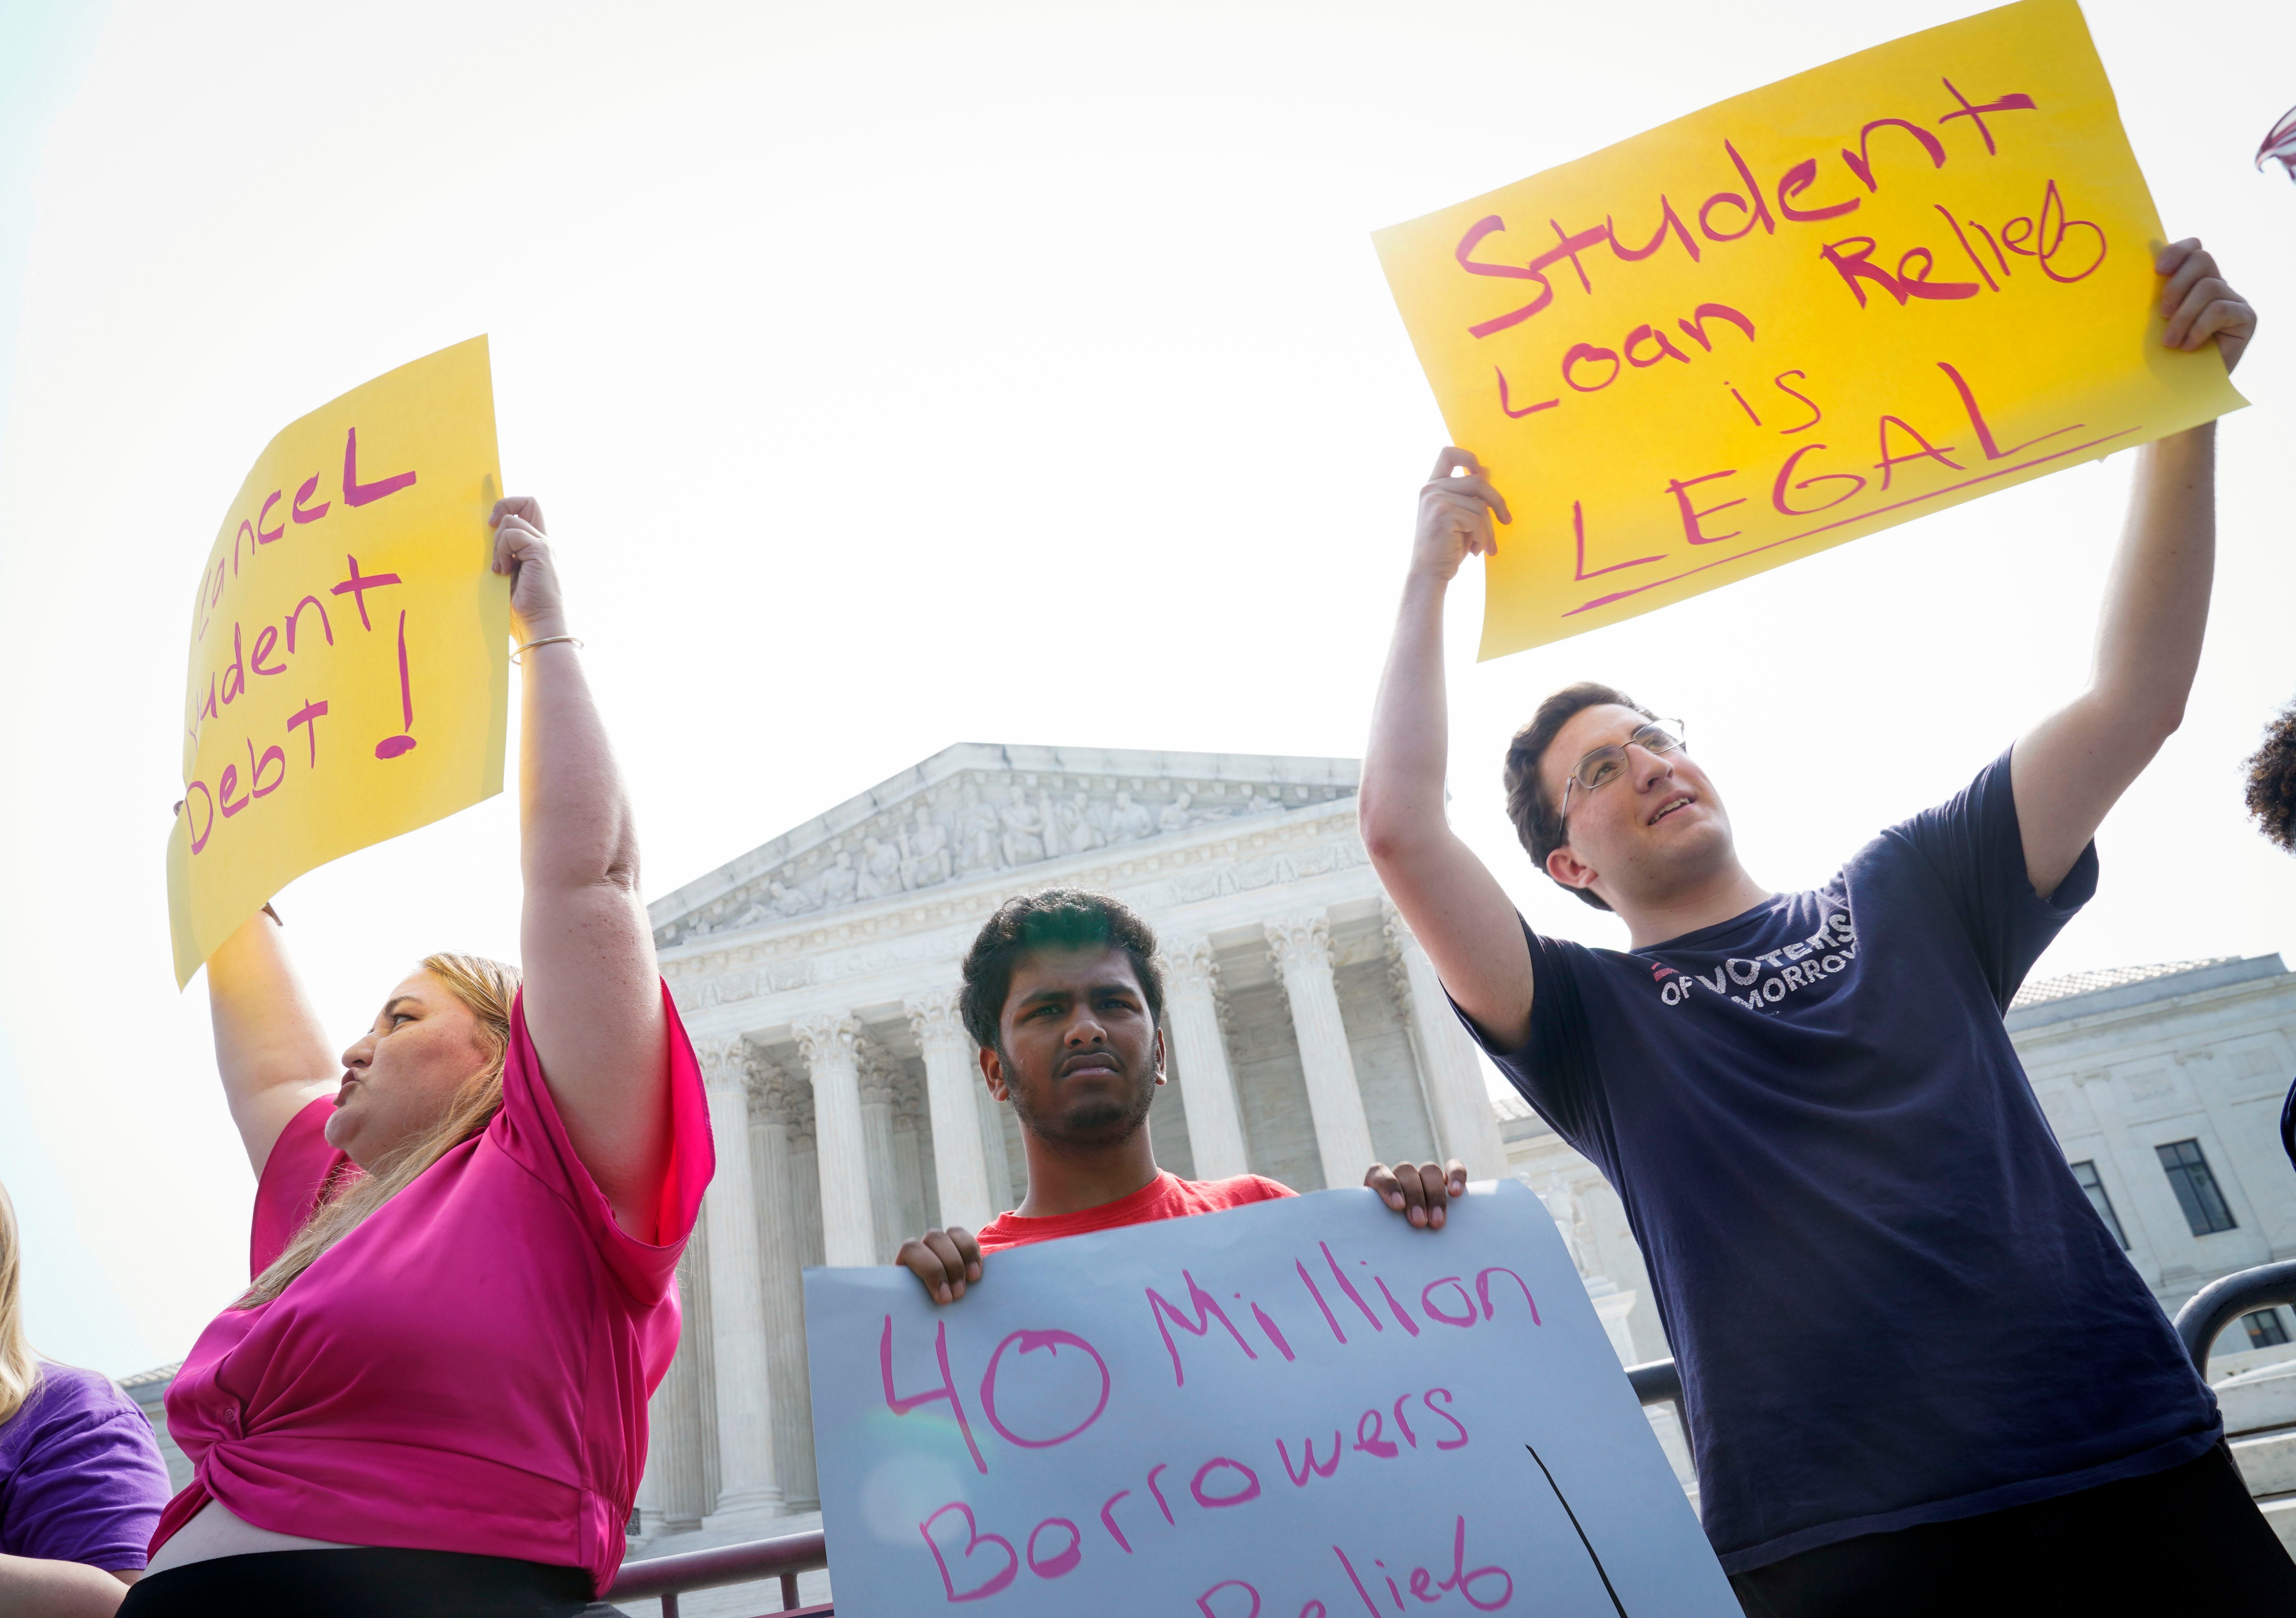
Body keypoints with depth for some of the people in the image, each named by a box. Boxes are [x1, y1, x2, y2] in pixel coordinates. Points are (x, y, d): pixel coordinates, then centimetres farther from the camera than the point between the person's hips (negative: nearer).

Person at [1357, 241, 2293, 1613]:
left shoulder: (1907, 897, 16)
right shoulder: (1594, 1019, 7)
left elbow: (2136, 698, 10)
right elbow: (1399, 828, -7)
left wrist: (2183, 410, 3)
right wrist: (1431, 575, -1)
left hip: (2136, 1475, 3)